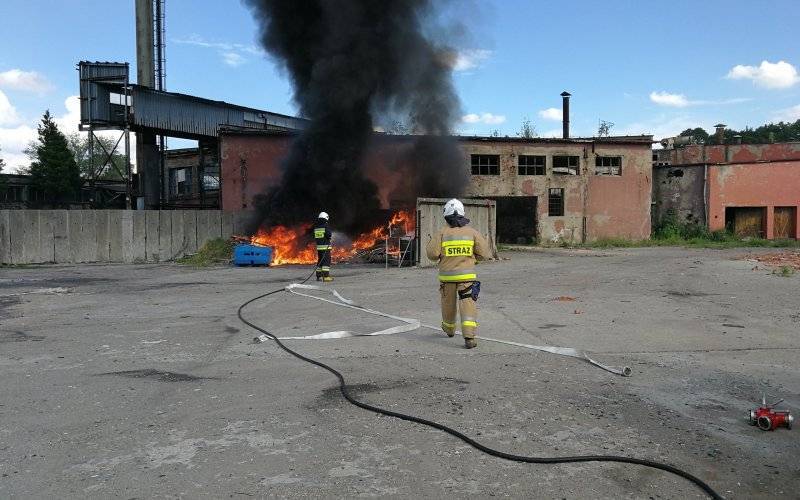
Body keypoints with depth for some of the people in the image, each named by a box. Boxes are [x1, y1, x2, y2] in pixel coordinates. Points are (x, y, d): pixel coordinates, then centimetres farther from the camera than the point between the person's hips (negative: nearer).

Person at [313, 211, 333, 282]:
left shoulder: (316, 227, 8)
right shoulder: (326, 226, -11)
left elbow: (315, 237, 11)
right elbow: (329, 235, -17)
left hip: (318, 246, 7)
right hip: (326, 246, -7)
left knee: (320, 261, 14)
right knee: (326, 261, -6)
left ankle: (319, 276, 17)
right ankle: (326, 276, -12)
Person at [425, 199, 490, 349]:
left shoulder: (442, 233, -4)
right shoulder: (472, 232, -1)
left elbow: (432, 254, -7)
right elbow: (484, 254, -1)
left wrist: (430, 243, 13)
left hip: (447, 275, 1)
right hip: (466, 275, -1)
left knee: (448, 303, 19)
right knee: (468, 304, -4)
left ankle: (449, 329, 41)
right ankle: (469, 336, -17)